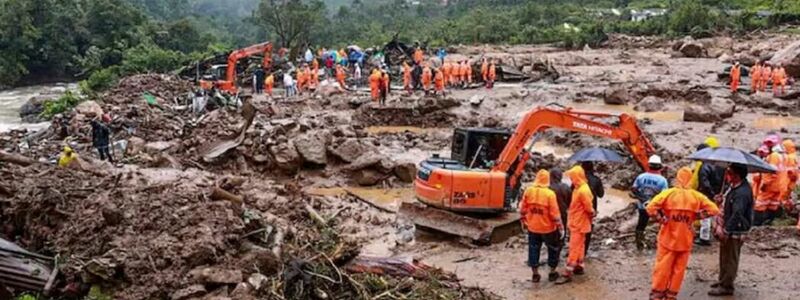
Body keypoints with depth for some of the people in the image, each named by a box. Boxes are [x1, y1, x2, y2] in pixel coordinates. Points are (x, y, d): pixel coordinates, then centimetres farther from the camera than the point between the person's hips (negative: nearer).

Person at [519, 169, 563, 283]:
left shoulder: (528, 191, -6)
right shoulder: (550, 194, -18)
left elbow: (523, 209, 1)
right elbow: (554, 212, -15)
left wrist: (523, 221, 15)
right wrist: (559, 225, -5)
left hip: (532, 227, 3)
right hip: (548, 227, -3)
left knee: (533, 249, 13)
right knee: (553, 249, 16)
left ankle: (535, 274, 18)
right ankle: (552, 273, 23)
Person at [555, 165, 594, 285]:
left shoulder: (583, 191, -25)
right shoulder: (578, 188, 6)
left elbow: (589, 209, -21)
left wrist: (590, 218, -6)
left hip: (579, 225, -9)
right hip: (576, 223, 9)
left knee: (574, 248, -6)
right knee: (579, 246, 20)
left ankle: (568, 274, -3)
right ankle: (579, 267, 32)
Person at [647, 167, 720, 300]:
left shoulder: (668, 193, -12)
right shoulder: (697, 196, -4)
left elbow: (651, 208, -21)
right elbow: (714, 210, -4)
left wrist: (662, 219, -8)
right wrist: (696, 216, 1)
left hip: (668, 238, -2)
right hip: (685, 240, 2)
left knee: (662, 267, 8)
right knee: (679, 268, 13)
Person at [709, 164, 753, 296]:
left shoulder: (742, 193, -26)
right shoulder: (733, 186, 4)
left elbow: (737, 215, -31)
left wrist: (725, 230, -28)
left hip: (734, 231, -10)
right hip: (727, 227, 10)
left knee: (730, 259, 2)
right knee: (724, 256, 21)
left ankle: (726, 286, 13)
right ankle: (723, 281, 35)